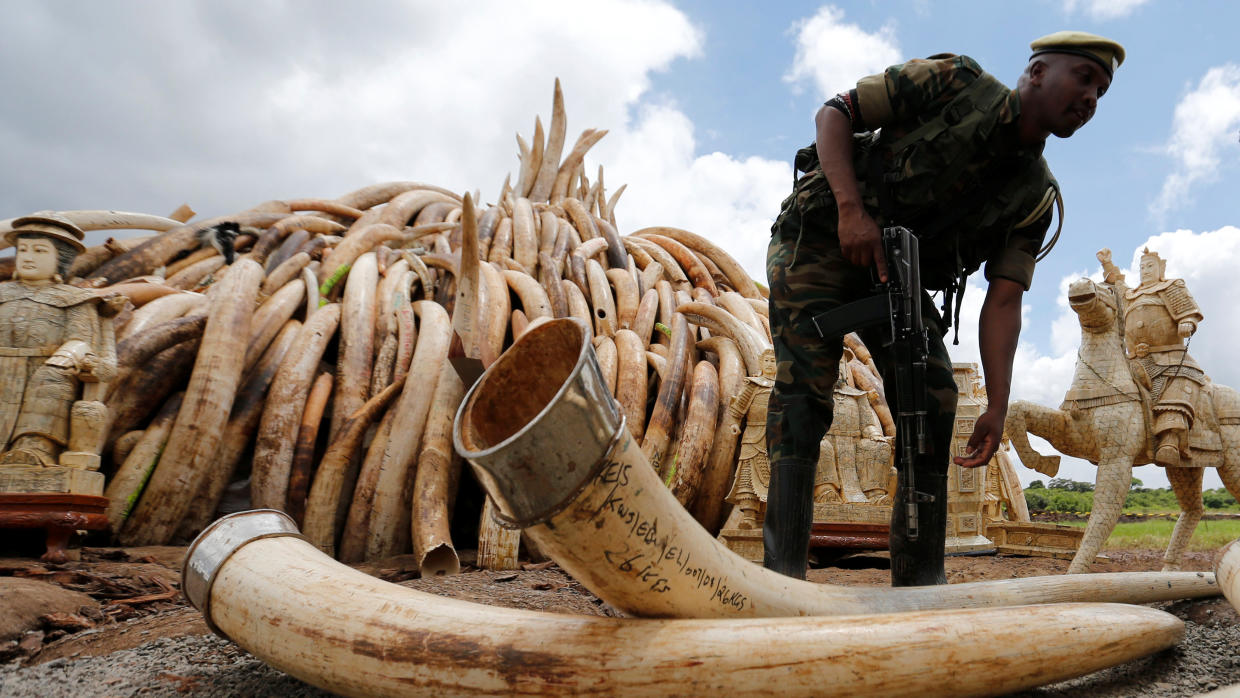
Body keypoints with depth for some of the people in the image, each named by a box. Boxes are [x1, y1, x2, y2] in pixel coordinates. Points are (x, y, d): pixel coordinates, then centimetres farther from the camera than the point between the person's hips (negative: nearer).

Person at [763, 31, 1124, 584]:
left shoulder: (1036, 197, 2)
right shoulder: (952, 83, -8)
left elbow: (1003, 301, -3)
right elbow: (834, 113, -7)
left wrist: (997, 406, -14)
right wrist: (851, 208, -23)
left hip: (894, 273, 5)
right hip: (820, 239, -5)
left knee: (934, 400, -9)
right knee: (804, 386, -20)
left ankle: (919, 586, -3)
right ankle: (782, 576, -22)